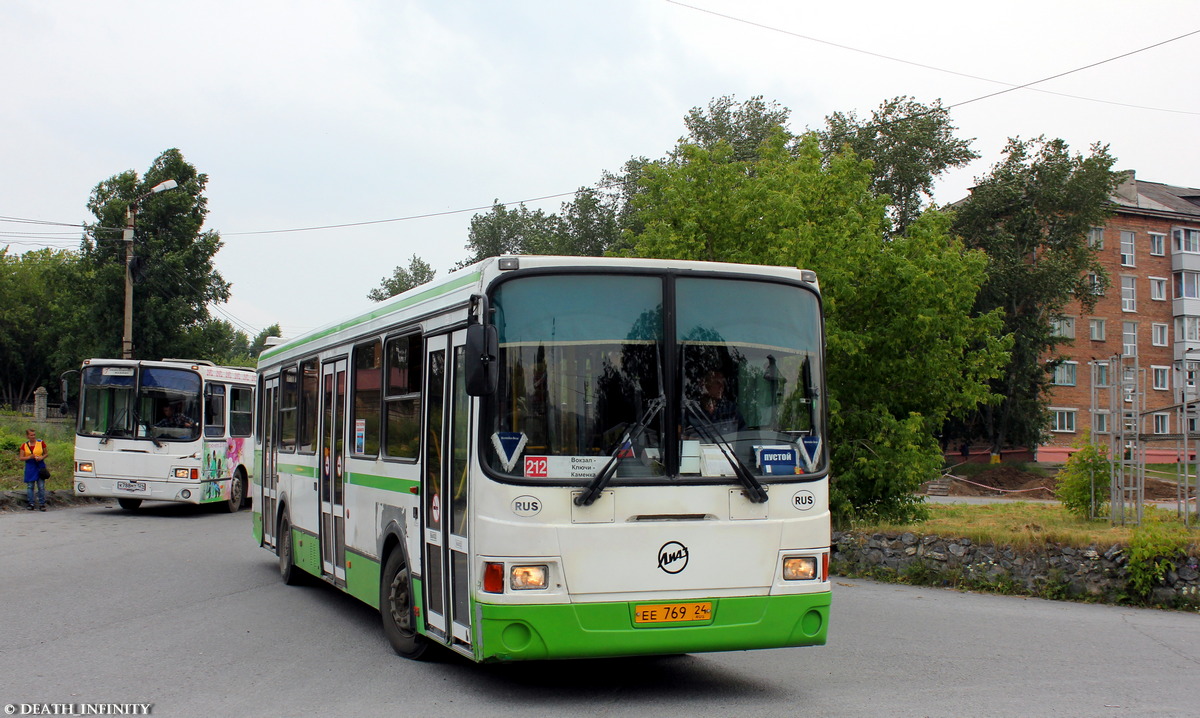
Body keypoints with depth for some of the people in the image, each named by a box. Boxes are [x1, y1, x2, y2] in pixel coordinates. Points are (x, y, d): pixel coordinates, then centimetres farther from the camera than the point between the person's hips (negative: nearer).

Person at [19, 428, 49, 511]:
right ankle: (31, 504, 11)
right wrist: (30, 457, -15)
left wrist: (42, 457, -10)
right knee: (30, 486, 3)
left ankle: (42, 504, 1)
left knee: (41, 486, -4)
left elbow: (47, 453, 10)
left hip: (40, 466, -1)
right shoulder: (24, 445, 4)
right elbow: (21, 458, 2)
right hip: (29, 467, 1)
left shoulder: (41, 443, 3)